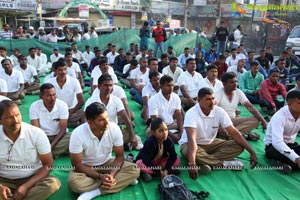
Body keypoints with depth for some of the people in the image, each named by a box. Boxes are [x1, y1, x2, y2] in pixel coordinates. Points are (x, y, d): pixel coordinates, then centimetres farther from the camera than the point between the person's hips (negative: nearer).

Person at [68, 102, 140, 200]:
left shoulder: (114, 129, -21)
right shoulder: (78, 134, -27)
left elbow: (119, 156, -11)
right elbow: (77, 164, -19)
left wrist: (112, 175, -29)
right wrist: (100, 176, -28)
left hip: (107, 163, 2)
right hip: (86, 167, -1)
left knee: (134, 169, -21)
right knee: (74, 183, -34)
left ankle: (95, 192, -25)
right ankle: (121, 181, -18)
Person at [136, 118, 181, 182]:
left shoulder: (168, 141, -18)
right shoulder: (149, 142, -30)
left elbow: (173, 156, -15)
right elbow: (146, 161, -32)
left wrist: (166, 169, -26)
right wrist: (159, 171, -29)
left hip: (160, 161, 4)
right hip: (148, 163, -4)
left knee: (177, 160, -14)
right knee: (140, 164, -35)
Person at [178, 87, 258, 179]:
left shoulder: (219, 111, -12)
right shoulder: (191, 113, -27)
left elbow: (234, 132, -11)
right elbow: (192, 138, -40)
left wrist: (252, 151, -16)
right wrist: (192, 163, -52)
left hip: (211, 143, 5)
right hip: (189, 144, -5)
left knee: (238, 146, -14)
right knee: (188, 151, -41)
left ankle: (206, 162, -26)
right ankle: (224, 164, -25)